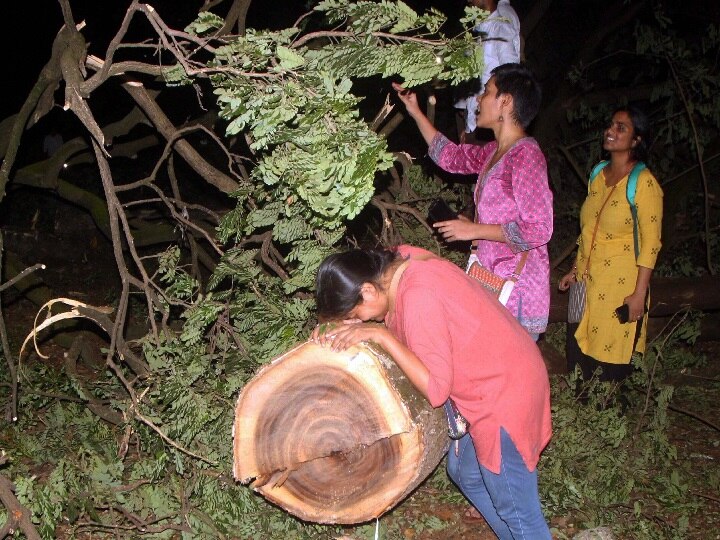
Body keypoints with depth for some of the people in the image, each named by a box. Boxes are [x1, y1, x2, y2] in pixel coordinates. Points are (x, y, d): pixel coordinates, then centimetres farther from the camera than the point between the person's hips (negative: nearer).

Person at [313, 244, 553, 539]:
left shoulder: (419, 298, -31)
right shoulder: (398, 260, -5)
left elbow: (436, 389, -29)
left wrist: (379, 334, -27)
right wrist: (339, 327, -10)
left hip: (505, 394, -10)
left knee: (517, 512, 4)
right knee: (464, 472, 25)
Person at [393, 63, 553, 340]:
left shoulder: (525, 154, -15)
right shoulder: (494, 152, 12)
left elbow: (537, 231, -21)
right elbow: (451, 155, 30)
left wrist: (474, 229, -14)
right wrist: (415, 111, 27)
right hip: (494, 279, 9)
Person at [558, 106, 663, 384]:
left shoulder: (644, 183, -12)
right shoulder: (599, 176, 10)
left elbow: (650, 243, -13)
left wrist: (640, 293, -16)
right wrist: (575, 271, 17)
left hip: (620, 287, -7)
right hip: (588, 282, 7)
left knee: (612, 363, 1)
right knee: (577, 355, 10)